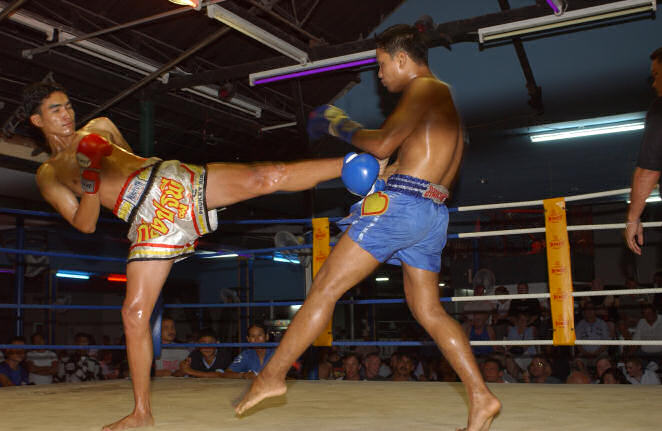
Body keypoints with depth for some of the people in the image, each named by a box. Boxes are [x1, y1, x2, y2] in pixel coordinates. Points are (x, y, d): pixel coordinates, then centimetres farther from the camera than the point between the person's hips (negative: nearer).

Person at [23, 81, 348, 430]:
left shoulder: (99, 126, 23)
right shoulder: (48, 175, 13)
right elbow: (85, 224, 1)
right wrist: (89, 179, -12)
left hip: (174, 181, 1)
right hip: (148, 221, -1)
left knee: (264, 178, -19)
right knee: (134, 312, -5)